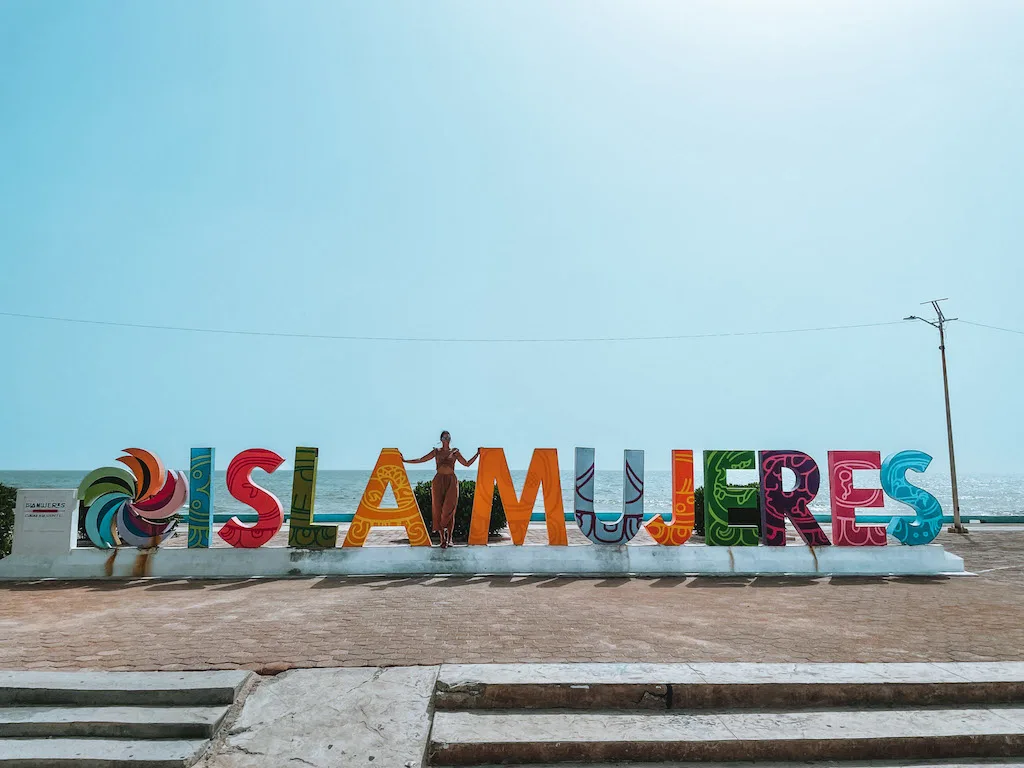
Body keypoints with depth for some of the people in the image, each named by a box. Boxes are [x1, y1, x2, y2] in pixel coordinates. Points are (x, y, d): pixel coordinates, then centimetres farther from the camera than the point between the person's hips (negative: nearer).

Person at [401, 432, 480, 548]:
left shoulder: (455, 452, 10)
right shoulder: (436, 452, 10)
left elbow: (467, 464, 12)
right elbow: (421, 460, 10)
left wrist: (477, 454, 6)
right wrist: (405, 460, 7)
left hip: (452, 481, 0)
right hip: (439, 481, 0)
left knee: (449, 509, -5)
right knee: (438, 509, -5)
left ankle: (449, 538, 3)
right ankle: (443, 539, -2)